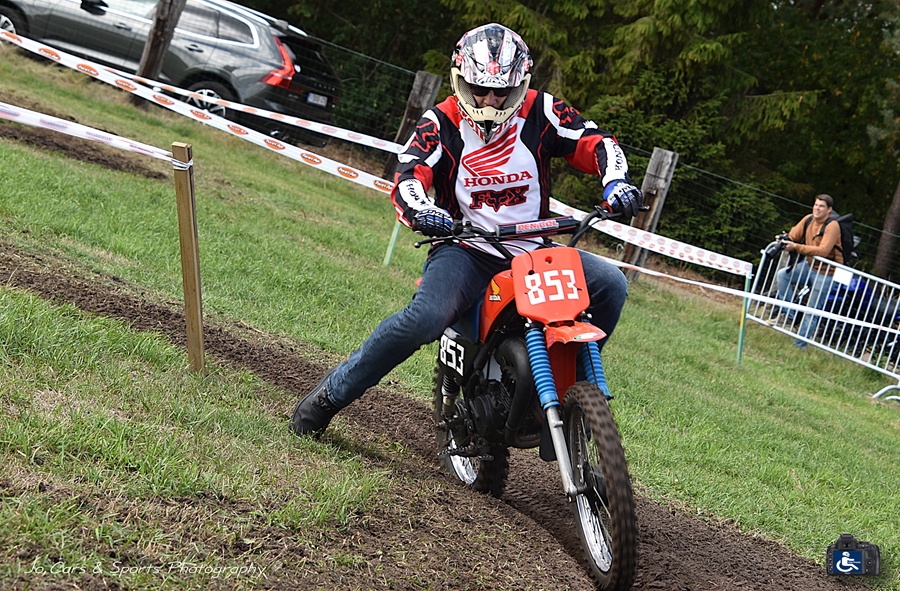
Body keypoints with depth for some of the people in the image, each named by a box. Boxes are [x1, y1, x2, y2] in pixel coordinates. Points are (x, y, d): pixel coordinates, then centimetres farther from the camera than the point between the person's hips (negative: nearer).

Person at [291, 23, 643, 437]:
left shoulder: (540, 112, 0)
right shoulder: (441, 123, -4)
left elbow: (596, 143, 0)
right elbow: (408, 176, -16)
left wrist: (615, 181, -22)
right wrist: (420, 210, -40)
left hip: (533, 251, 3)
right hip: (465, 250, -3)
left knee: (611, 284, -19)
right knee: (424, 319, -30)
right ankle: (331, 394, -13)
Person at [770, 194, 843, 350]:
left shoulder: (832, 226, -20)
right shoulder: (809, 219, 1)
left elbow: (823, 251, -31)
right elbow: (793, 236, 4)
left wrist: (796, 247, -35)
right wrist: (785, 240, -22)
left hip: (825, 272, -7)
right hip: (809, 265, 7)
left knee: (813, 310, -3)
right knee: (782, 275, -14)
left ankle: (800, 344, 5)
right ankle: (787, 314, -9)